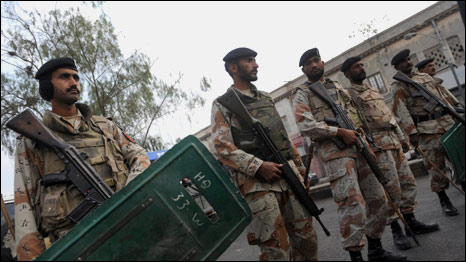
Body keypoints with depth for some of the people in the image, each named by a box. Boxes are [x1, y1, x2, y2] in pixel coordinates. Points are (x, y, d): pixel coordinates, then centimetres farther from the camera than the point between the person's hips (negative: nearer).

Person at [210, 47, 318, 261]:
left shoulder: (266, 98, 19)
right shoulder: (223, 105, 0)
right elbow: (221, 148, -10)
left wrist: (300, 167, 18)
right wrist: (258, 166, -18)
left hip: (289, 174, 6)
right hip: (256, 182, -6)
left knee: (306, 237, 10)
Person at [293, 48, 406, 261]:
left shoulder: (337, 86, 22)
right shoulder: (302, 95, 1)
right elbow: (305, 125, -14)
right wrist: (340, 132, -16)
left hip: (359, 148, 7)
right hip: (335, 154, -7)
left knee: (377, 199, 10)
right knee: (353, 205, -11)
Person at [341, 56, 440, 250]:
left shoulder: (373, 90, 23)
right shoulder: (348, 94, -5)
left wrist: (402, 137, 20)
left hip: (394, 141, 9)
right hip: (377, 145, -8)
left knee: (408, 182, 11)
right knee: (391, 189, -6)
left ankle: (410, 221, 25)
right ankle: (396, 231, 6)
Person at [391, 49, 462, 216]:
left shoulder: (425, 76, 20)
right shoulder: (398, 86, -2)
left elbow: (443, 92, 24)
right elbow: (400, 110, -12)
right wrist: (411, 132, -20)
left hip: (448, 123, 6)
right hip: (427, 130, -6)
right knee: (436, 165, -1)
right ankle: (444, 201, 12)